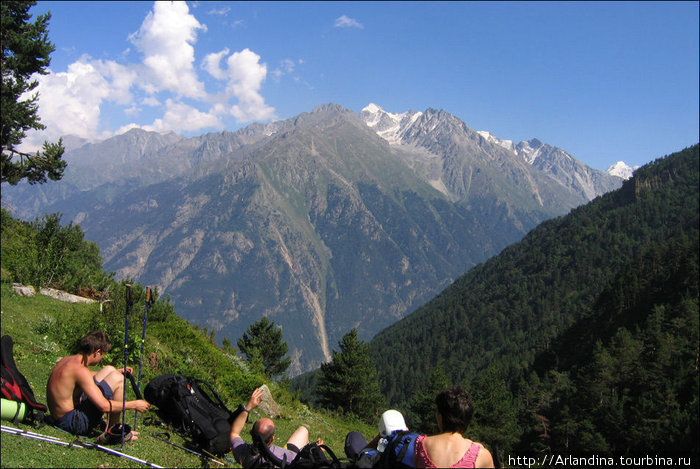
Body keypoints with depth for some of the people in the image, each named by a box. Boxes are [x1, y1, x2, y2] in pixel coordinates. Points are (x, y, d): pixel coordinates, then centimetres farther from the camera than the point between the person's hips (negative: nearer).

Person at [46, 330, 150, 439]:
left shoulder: (66, 360, 6)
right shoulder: (79, 370, -23)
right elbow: (104, 406, -24)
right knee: (117, 379, -14)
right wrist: (135, 405, -11)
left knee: (109, 370, 15)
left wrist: (116, 372, 32)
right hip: (72, 424, -10)